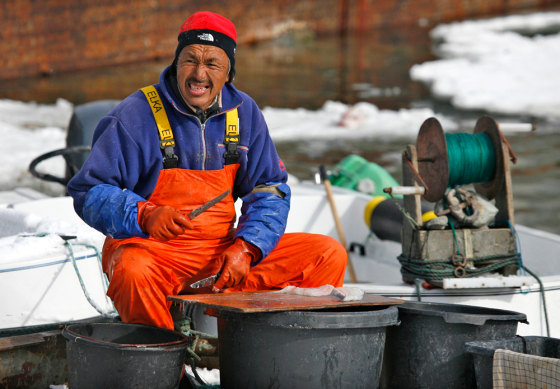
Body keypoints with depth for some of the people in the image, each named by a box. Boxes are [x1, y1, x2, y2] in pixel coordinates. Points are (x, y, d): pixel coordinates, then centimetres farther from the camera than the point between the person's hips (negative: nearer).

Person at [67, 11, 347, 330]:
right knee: (134, 273, -41)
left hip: (225, 249, 5)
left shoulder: (244, 113, 7)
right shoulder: (136, 115, -8)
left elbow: (270, 190, 10)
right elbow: (89, 192, -8)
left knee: (329, 255, -9)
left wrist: (245, 247, -9)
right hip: (152, 248, -5)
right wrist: (144, 216, -28)